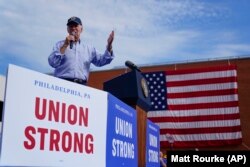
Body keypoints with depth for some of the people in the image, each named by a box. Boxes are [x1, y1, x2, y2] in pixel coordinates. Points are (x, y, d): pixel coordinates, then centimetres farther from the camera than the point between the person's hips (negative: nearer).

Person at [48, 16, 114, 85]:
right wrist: (65, 45, -5)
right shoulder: (60, 45, 13)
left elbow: (101, 61, 6)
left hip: (81, 85, 2)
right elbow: (52, 63, -2)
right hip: (62, 83, -2)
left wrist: (109, 46, -7)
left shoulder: (89, 48, 19)